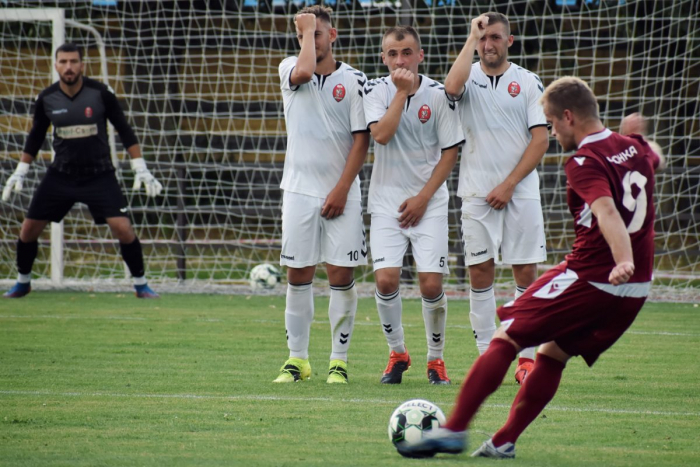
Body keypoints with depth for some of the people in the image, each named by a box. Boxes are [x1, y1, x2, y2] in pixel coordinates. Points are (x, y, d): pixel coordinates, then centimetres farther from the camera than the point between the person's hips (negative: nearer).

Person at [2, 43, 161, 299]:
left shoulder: (101, 93, -12)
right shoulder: (46, 99, -4)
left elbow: (124, 131, -4)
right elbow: (35, 137, 12)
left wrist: (141, 169, -7)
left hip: (99, 175, -2)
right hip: (61, 175, 3)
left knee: (123, 229, -16)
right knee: (28, 230, 1)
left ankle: (141, 284, 2)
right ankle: (23, 282, 25)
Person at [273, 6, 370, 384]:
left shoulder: (353, 80, 1)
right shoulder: (289, 69, 5)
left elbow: (361, 139, -2)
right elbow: (303, 72, -21)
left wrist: (342, 190, -9)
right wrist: (306, 30, -7)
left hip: (340, 193, -1)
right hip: (299, 190, 1)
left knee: (341, 275, -3)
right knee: (298, 275, 2)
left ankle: (339, 360, 4)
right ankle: (297, 359, 9)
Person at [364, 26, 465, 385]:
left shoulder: (438, 94, -4)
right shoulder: (376, 91, -1)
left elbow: (450, 152, -1)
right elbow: (381, 134, -18)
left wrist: (423, 198, -8)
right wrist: (402, 91, -19)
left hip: (428, 201, -1)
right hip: (386, 200, 1)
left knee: (431, 284, -9)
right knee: (386, 279, -12)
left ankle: (436, 359, 11)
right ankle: (397, 354, 9)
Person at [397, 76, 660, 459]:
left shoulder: (585, 163, -14)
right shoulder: (636, 148, 11)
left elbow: (606, 210, -32)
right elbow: (653, 158, 37)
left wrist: (623, 261, -47)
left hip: (589, 279, -8)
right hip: (637, 290, 8)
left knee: (505, 338, -3)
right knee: (553, 355, 18)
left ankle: (454, 430, -9)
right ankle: (504, 442, 13)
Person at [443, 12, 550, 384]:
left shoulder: (528, 83, 4)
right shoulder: (469, 77, 5)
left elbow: (540, 139, -1)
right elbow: (452, 86, -21)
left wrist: (509, 185, -8)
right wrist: (471, 38, -14)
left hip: (520, 193, -1)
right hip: (477, 193, 1)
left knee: (526, 273, -2)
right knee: (480, 274, -1)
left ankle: (527, 358, 2)